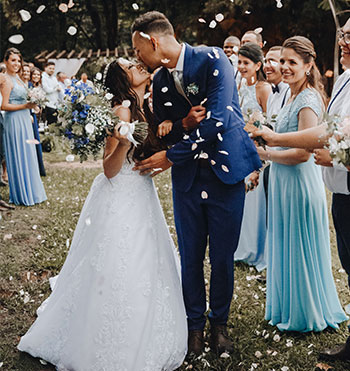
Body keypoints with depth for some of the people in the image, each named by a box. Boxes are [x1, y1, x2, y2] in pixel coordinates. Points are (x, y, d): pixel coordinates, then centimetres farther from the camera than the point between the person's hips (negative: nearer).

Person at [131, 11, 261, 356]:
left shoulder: (212, 59, -12)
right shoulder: (159, 80, 6)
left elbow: (218, 120, -21)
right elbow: (162, 131, 11)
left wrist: (171, 156, -16)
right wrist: (184, 123, -13)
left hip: (224, 171, -4)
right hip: (186, 176, 4)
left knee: (222, 257, 7)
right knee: (190, 257, 10)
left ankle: (219, 322, 30)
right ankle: (195, 324, 29)